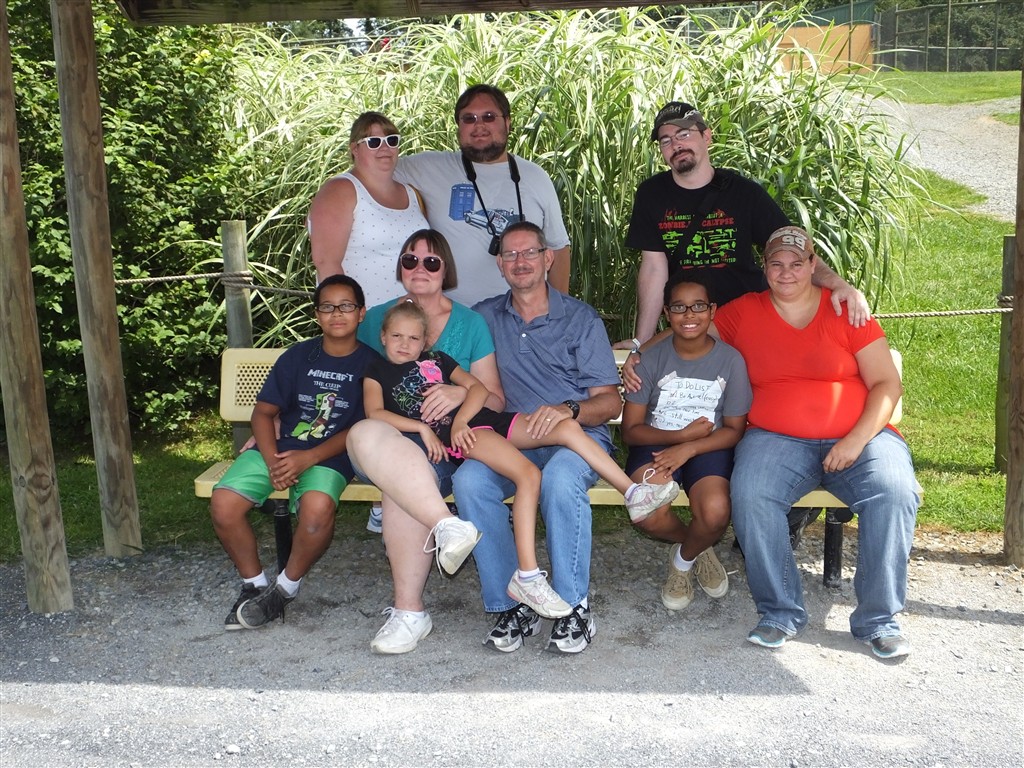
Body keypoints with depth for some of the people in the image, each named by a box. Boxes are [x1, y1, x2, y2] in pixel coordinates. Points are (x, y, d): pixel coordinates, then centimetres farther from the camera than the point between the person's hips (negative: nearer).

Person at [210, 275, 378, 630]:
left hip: (329, 457, -3)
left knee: (318, 508, -35)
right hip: (277, 449, 3)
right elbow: (263, 412, 7)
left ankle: (285, 588, -8)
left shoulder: (370, 364, 1)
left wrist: (308, 458, -16)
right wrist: (272, 460, -11)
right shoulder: (298, 356, 8)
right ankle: (254, 584, 3)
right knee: (224, 504, -21)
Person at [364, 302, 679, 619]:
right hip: (453, 438, -6)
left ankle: (633, 492, -6)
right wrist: (421, 427, -13)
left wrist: (460, 419, -7)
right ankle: (527, 577, -34)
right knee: (529, 475, -31)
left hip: (482, 418, 6)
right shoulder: (378, 371, 13)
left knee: (568, 426, -11)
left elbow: (478, 387, 12)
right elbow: (375, 413, -5)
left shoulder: (436, 360, 24)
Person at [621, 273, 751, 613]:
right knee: (647, 514, -30)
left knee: (716, 513, -31)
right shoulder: (652, 359, -5)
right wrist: (681, 434, -18)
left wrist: (688, 448, -18)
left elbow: (734, 429, -2)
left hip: (708, 447, 0)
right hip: (656, 443, 0)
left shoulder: (730, 360, -5)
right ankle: (699, 548, 7)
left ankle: (684, 559, 8)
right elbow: (631, 430, -3)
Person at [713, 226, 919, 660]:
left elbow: (888, 384, 2)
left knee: (895, 491, -30)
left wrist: (856, 441, -11)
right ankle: (781, 613, -13)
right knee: (750, 496, -31)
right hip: (776, 440, 1)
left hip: (858, 437, 0)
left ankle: (877, 619, -15)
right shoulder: (742, 314, 11)